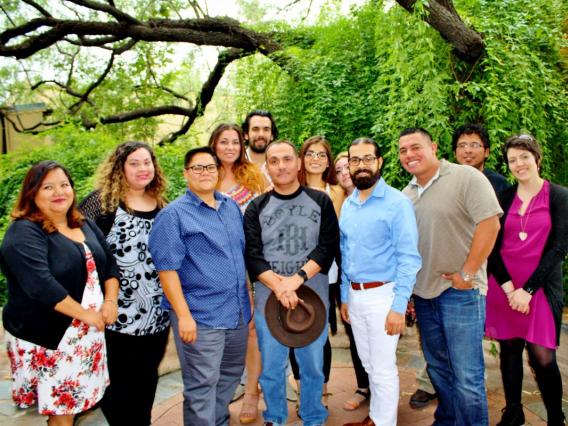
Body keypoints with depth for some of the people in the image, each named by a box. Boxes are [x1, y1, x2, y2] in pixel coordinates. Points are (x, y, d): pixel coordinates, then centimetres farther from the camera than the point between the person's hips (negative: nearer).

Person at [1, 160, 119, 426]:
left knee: (76, 402, 15)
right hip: (46, 336, -6)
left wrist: (110, 301, -6)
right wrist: (86, 314, -20)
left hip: (87, 333, 6)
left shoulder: (85, 226, 9)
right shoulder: (23, 233, -14)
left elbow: (109, 265, 11)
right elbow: (41, 284, -25)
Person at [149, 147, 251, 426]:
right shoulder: (173, 214, -9)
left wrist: (248, 297, 14)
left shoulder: (232, 207, 10)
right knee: (202, 386, 4)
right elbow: (167, 268, -14)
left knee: (230, 377, 21)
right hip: (200, 317, -6)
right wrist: (184, 315, -18)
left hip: (238, 312, 7)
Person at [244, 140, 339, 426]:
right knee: (271, 368, 12)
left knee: (313, 367, 13)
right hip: (269, 300, 1)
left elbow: (328, 247, -5)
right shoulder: (256, 208, 3)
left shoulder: (321, 202, 3)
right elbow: (252, 255, -4)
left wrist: (297, 279, -18)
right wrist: (279, 286, -19)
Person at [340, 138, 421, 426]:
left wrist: (399, 306, -19)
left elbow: (408, 257, -15)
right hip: (354, 295, 7)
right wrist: (344, 296, 13)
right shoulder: (347, 205, 8)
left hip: (382, 294, -6)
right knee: (369, 364, 20)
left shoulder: (397, 202, -13)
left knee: (383, 368, 6)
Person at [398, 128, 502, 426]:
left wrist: (467, 273, -16)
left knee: (466, 376, -1)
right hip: (422, 292, 7)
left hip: (459, 291, -6)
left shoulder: (466, 177, -10)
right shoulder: (407, 193, 10)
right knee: (437, 367, 20)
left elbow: (490, 223, -17)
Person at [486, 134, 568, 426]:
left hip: (541, 288, -2)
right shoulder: (503, 198, 7)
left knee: (542, 358, -5)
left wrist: (528, 289, -11)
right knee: (509, 351, 10)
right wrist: (508, 287, -8)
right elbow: (492, 246, 4)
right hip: (503, 287, 3)